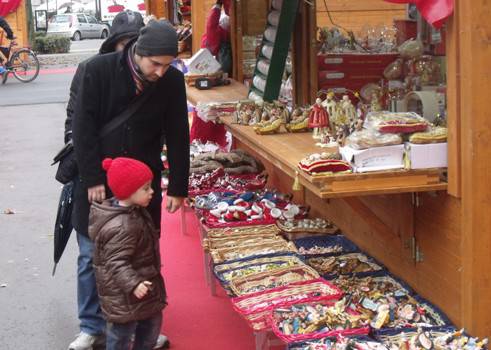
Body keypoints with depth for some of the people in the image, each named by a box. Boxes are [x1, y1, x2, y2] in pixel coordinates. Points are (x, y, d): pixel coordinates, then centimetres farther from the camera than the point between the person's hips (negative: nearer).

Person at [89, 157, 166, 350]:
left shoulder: (134, 212, 2)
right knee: (122, 331, 5)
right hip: (123, 293, -10)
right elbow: (116, 262, -31)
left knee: (152, 323, 22)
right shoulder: (121, 227, -30)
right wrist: (133, 284, -41)